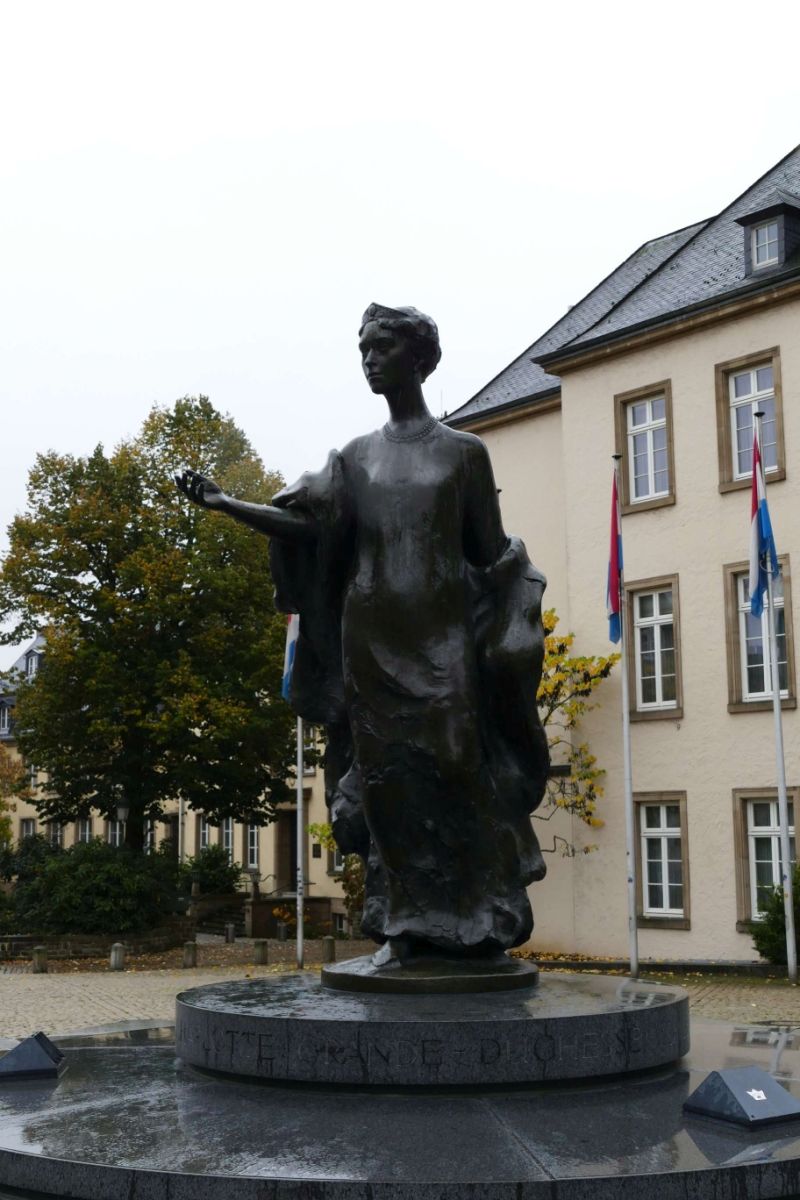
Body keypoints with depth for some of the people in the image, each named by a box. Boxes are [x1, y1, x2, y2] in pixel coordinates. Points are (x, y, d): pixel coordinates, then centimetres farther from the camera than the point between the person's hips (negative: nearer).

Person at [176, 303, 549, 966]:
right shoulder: (355, 457, 13)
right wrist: (221, 502, -10)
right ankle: (403, 927, 6)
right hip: (373, 636, 3)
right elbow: (309, 524, -1)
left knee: (454, 774, -6)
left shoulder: (464, 451, 6)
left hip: (442, 635, -3)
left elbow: (490, 553, 5)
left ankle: (479, 925, 2)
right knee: (387, 778, 1)